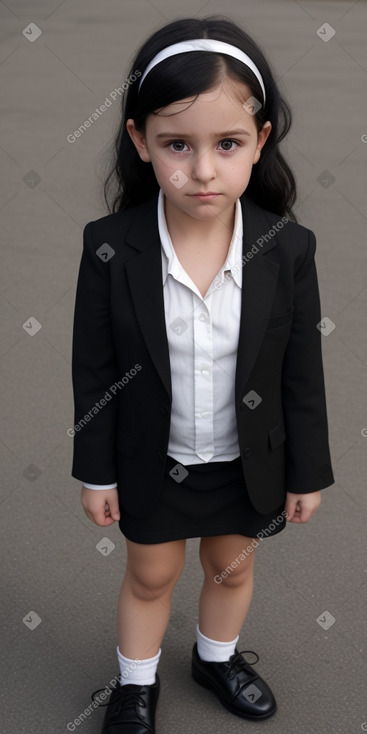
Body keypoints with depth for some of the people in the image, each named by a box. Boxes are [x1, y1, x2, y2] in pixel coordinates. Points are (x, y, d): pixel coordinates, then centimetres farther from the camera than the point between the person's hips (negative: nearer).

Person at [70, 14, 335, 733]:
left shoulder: (288, 248, -19)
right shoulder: (110, 248, -21)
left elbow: (302, 372, -8)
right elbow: (94, 370, -10)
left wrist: (307, 470, -1)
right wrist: (96, 471, -4)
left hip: (247, 463, 1)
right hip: (151, 461, -1)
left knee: (232, 568, 26)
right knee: (150, 576, 22)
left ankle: (217, 656, 56)